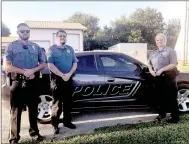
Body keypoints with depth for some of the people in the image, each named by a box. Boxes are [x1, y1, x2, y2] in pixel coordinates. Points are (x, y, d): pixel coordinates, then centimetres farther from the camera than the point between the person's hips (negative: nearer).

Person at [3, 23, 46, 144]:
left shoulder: (36, 47, 11)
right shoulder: (12, 46, 1)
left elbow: (43, 64, 11)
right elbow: (6, 66, -7)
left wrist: (33, 70, -9)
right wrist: (24, 71, -17)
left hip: (33, 82, 3)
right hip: (18, 82, -3)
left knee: (33, 109, 12)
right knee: (16, 110, 2)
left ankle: (34, 132, 25)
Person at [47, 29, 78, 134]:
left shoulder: (70, 49, 13)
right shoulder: (52, 49, 0)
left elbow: (75, 63, 8)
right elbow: (50, 65, -11)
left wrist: (69, 74, -9)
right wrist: (62, 75, -17)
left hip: (68, 79, 4)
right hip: (57, 79, -4)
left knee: (68, 102, 11)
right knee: (57, 103, -1)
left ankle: (67, 121, 24)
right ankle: (55, 125, 8)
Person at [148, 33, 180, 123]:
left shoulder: (170, 51, -4)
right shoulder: (154, 53, 16)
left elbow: (173, 64, -13)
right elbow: (149, 63, 21)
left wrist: (162, 70, -20)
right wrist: (151, 70, 0)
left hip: (168, 77, -6)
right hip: (157, 78, 6)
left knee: (171, 98, -5)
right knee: (159, 97, 11)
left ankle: (175, 117, 2)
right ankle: (162, 114, 24)